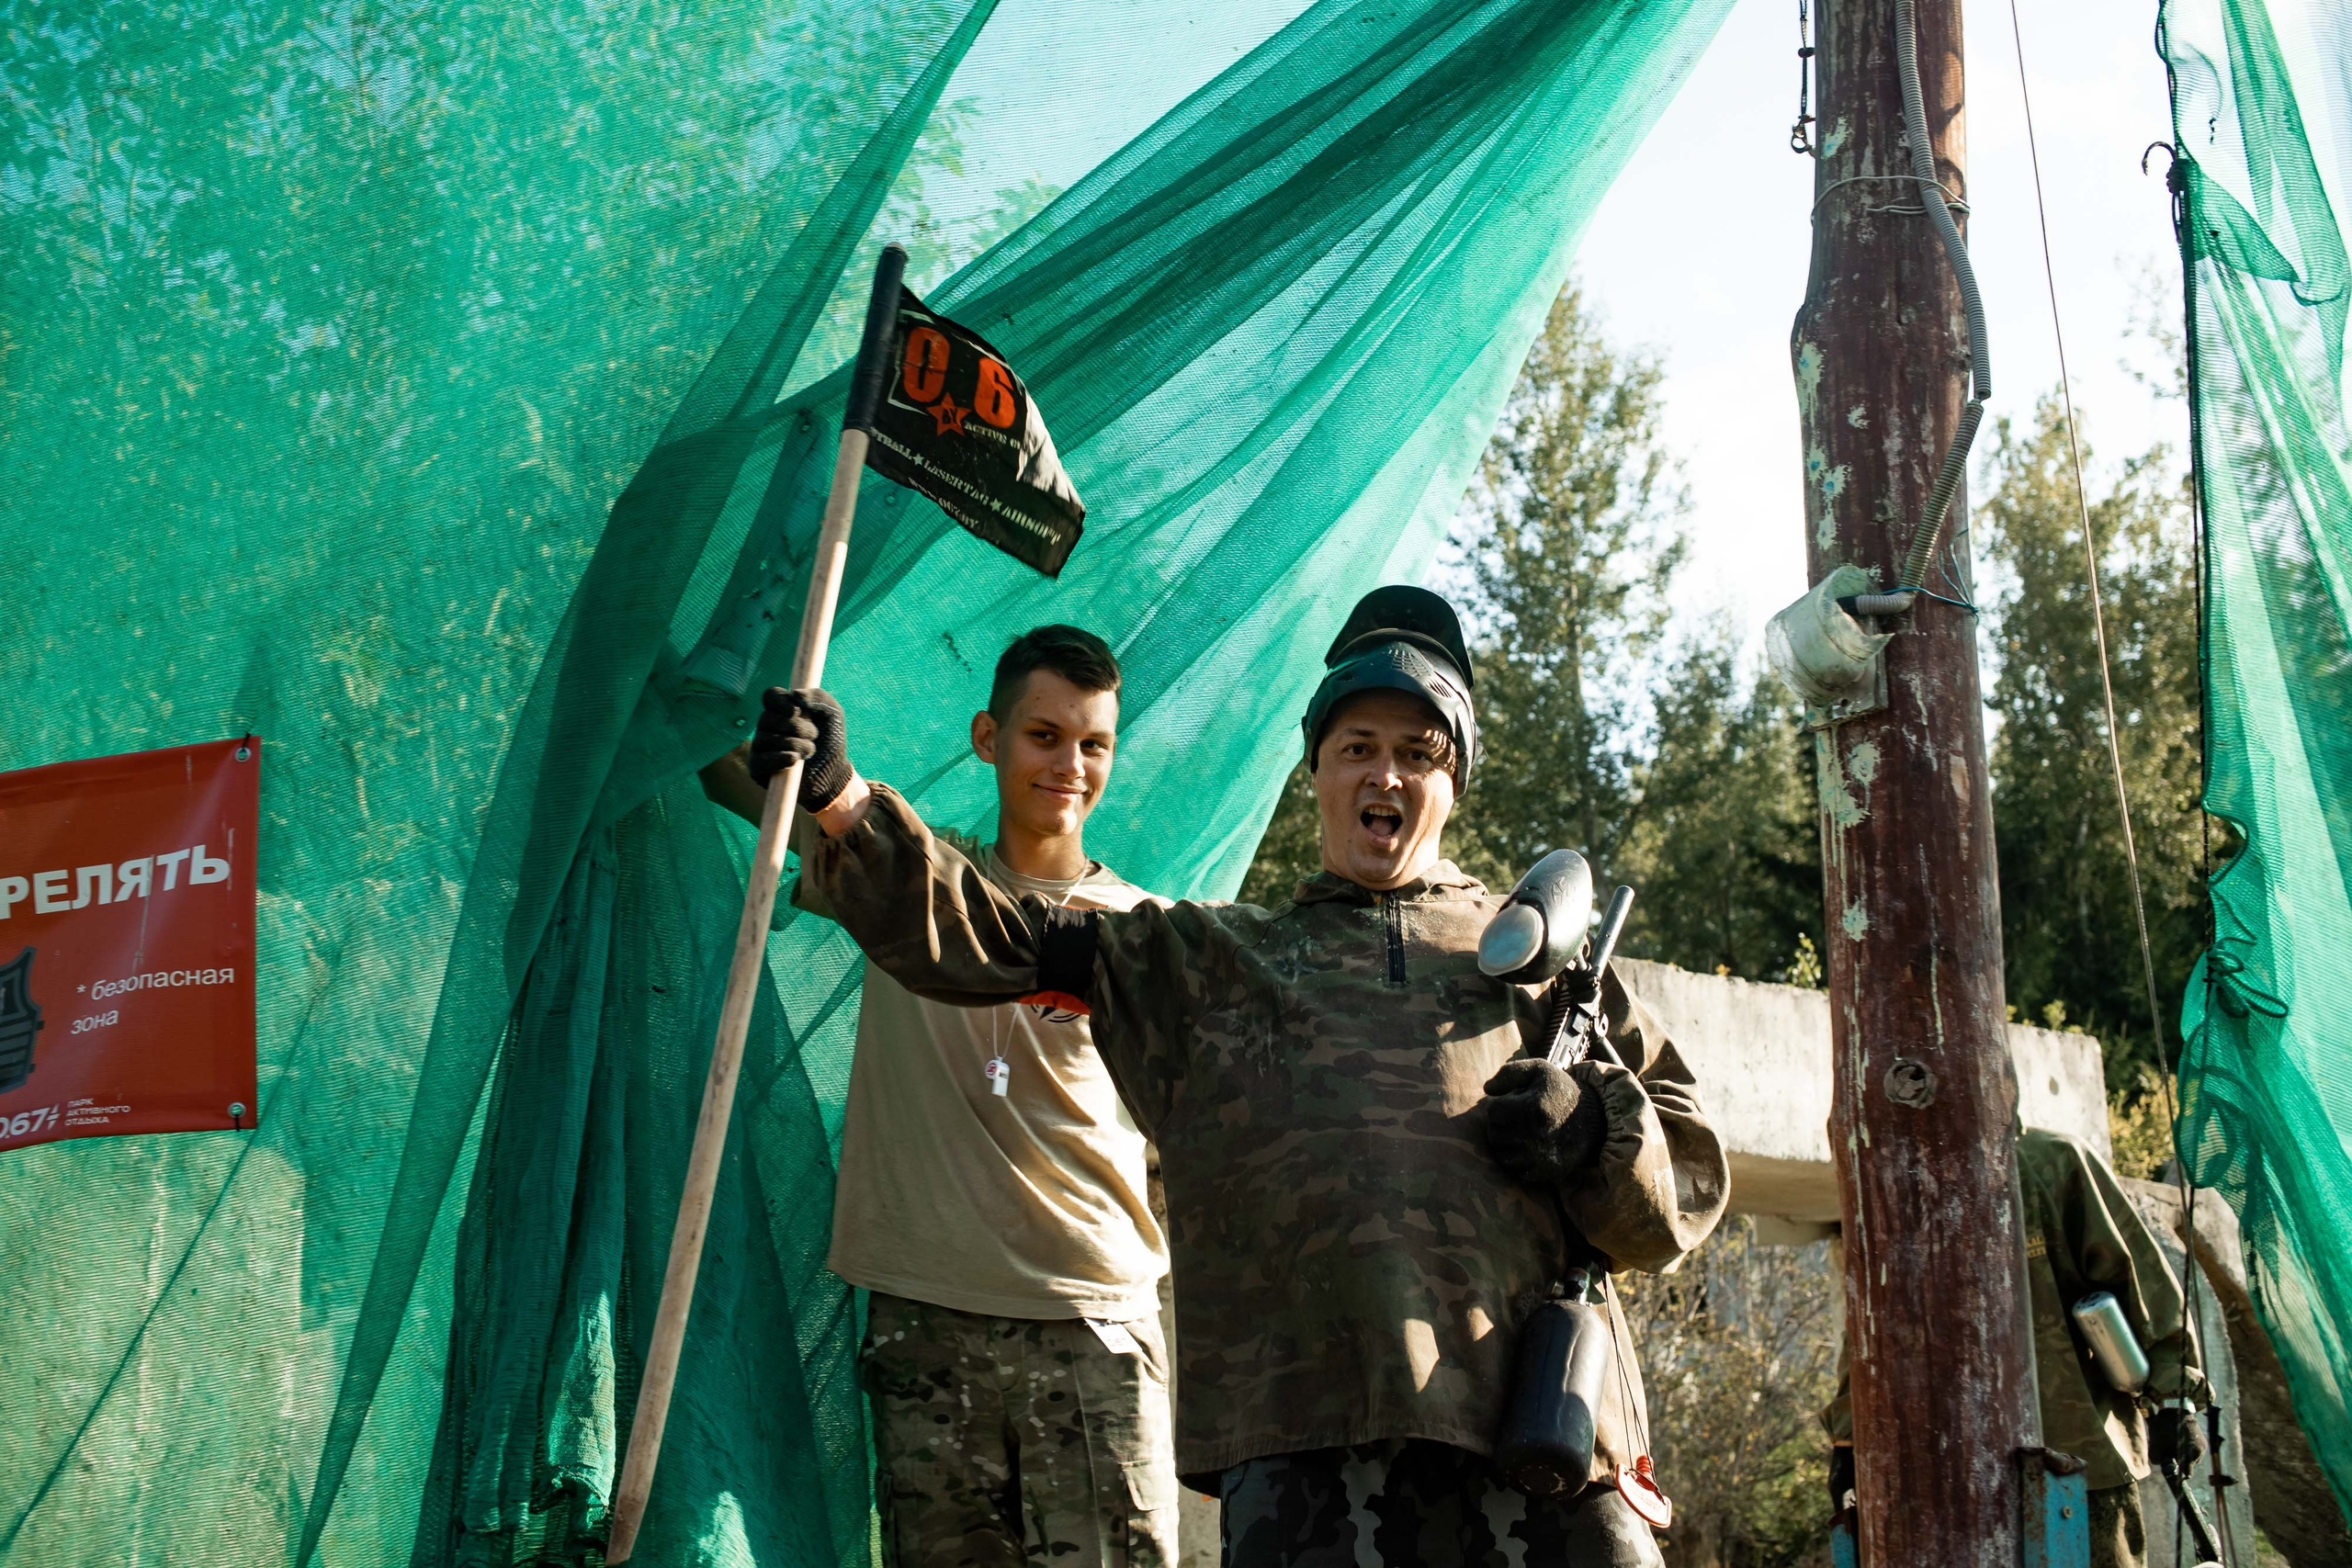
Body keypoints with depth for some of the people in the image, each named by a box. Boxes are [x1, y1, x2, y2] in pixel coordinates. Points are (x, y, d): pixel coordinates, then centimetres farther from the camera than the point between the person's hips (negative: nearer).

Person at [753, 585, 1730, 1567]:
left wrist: (1595, 1128, -1)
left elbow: (1688, 1179, 22)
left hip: (1539, 1415, 1)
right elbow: (993, 944, 21)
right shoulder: (1208, 958, 28)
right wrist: (841, 803, 9)